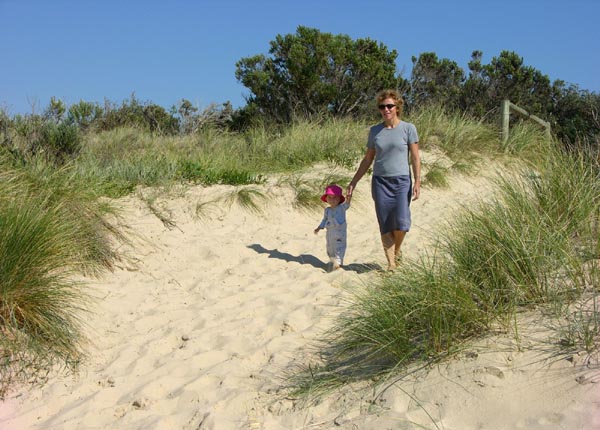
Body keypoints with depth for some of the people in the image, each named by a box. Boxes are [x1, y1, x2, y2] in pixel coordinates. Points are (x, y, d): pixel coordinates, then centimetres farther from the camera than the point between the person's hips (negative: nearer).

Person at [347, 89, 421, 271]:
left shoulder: (408, 128, 1)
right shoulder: (375, 131, 9)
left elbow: (415, 157, 0)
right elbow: (368, 159, 14)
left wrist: (417, 182, -10)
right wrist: (353, 182, 12)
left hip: (402, 181, -2)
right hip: (380, 181, 2)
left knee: (401, 223, -14)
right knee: (385, 227, 0)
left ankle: (397, 249, 17)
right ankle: (391, 264, 8)